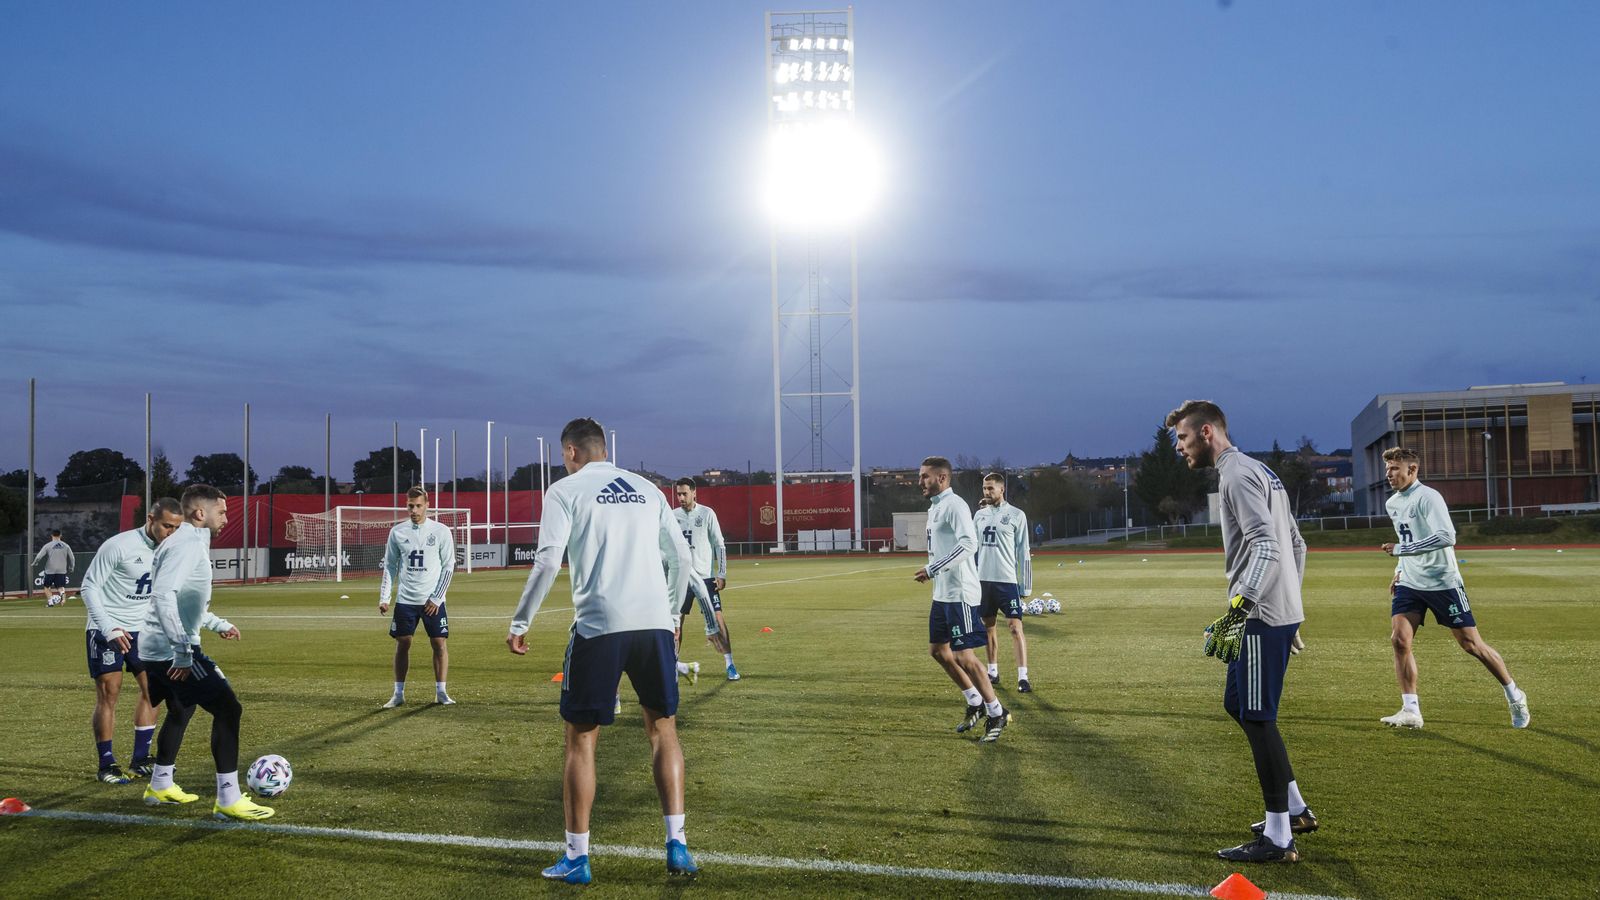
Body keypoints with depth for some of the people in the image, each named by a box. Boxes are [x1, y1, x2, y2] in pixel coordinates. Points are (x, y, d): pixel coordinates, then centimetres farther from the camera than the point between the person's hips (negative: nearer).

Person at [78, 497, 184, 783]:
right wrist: (110, 629, -23)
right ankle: (107, 765, 4)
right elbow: (89, 587, -16)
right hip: (106, 629, -6)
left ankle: (140, 760, 12)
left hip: (141, 629, 6)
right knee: (108, 693, -5)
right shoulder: (119, 546, -19)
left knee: (151, 688, 3)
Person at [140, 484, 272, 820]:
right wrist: (182, 650, -32)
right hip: (172, 651, -11)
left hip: (157, 649, 11)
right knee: (228, 708, -10)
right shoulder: (187, 544, -17)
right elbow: (163, 595, -30)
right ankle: (228, 799, -9)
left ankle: (160, 786, 41)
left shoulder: (188, 542, 15)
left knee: (181, 710, 27)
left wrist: (218, 624, 32)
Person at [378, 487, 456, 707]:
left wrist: (436, 598, -8)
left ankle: (441, 692, 6)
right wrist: (384, 598, 1)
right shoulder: (397, 532, 3)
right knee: (402, 644, 4)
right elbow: (390, 566, 9)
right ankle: (398, 693, 14)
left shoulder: (441, 531, -3)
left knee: (440, 643, -3)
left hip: (432, 600, -2)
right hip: (405, 599, 2)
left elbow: (448, 566, -2)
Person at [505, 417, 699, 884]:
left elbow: (547, 561, -8)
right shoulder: (646, 489, 17)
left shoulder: (566, 490, 4)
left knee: (581, 739, 8)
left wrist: (519, 623, -1)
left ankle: (576, 858, 13)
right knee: (663, 729, 16)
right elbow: (682, 559, 17)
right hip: (655, 623, 4)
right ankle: (677, 844, 9)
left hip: (599, 627, -4)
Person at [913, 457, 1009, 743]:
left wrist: (932, 569, -26)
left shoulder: (954, 505, -15)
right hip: (942, 594, 10)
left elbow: (969, 544, -27)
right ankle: (976, 704, 27)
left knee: (962, 656, -9)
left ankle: (997, 713, 5)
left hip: (959, 594, -10)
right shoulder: (934, 507, 15)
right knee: (938, 650, 14)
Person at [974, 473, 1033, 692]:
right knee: (988, 626, 11)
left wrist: (1025, 586, -6)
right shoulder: (980, 514, 10)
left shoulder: (1016, 515, -3)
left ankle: (1023, 677, -7)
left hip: (1007, 580, -5)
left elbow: (1023, 552, -4)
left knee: (1016, 627, -8)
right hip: (983, 579, 5)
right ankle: (993, 672, 22)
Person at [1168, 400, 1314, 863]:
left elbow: (1266, 546, -25)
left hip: (1261, 618, -10)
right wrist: (1289, 600, 25)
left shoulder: (1238, 473, -13)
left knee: (1256, 719, -4)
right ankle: (1295, 810, 25)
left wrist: (1236, 610, -30)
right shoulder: (1257, 470, 19)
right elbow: (1296, 543, 22)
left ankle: (1279, 837, 3)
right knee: (1238, 705, 18)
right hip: (1281, 611, 10)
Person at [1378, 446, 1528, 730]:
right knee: (1399, 640, -9)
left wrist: (1400, 549, -29)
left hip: (1443, 582, -7)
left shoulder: (1427, 497, -16)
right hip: (1409, 584, 7)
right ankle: (1410, 711, -3)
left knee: (1471, 644, 1)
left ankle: (1515, 697, 23)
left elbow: (1447, 537, -29)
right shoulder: (1392, 503, 11)